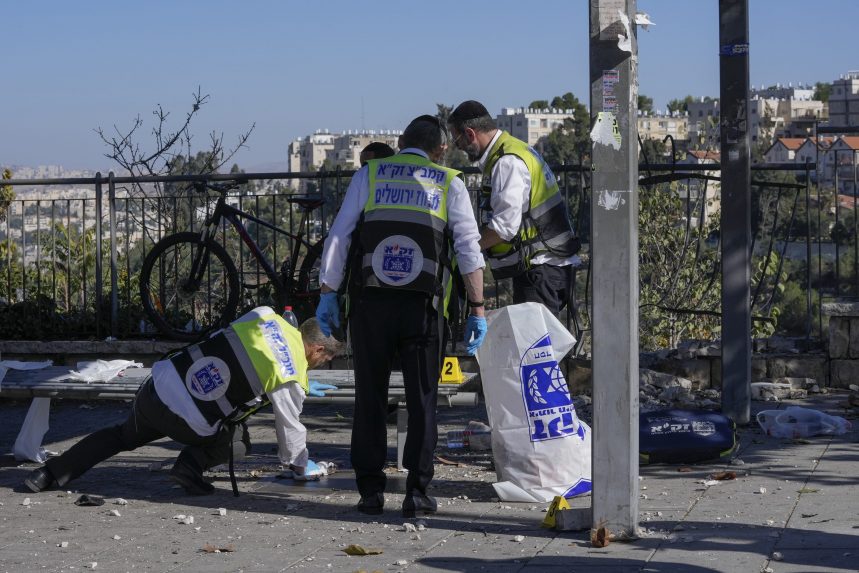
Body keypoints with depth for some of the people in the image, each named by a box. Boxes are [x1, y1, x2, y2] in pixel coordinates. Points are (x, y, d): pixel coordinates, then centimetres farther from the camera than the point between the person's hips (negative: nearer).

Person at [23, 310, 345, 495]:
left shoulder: (265, 316, 4)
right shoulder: (290, 379, -10)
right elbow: (289, 426, 2)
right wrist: (301, 467, 22)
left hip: (156, 386, 6)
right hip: (186, 421, -5)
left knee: (124, 436, 31)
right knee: (238, 440, 22)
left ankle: (52, 473, 28)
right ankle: (191, 465, 0)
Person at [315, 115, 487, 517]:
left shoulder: (369, 174, 11)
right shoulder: (450, 183, 11)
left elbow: (338, 237, 5)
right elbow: (469, 248, 3)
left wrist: (327, 294, 8)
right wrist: (477, 309, 4)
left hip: (370, 302, 0)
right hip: (423, 304, 0)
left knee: (370, 397, 8)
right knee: (422, 400, 6)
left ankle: (370, 490, 7)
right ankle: (417, 492, 3)